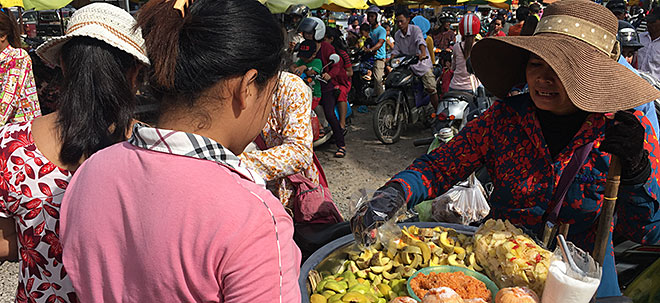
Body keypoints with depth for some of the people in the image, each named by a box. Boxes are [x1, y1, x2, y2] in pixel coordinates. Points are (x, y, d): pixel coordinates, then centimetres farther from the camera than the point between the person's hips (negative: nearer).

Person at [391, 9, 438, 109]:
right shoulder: (397, 35, 8)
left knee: (431, 88, -18)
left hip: (421, 61, -6)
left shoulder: (415, 29, -11)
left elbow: (420, 41, -30)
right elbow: (396, 49, 9)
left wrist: (423, 53, -50)